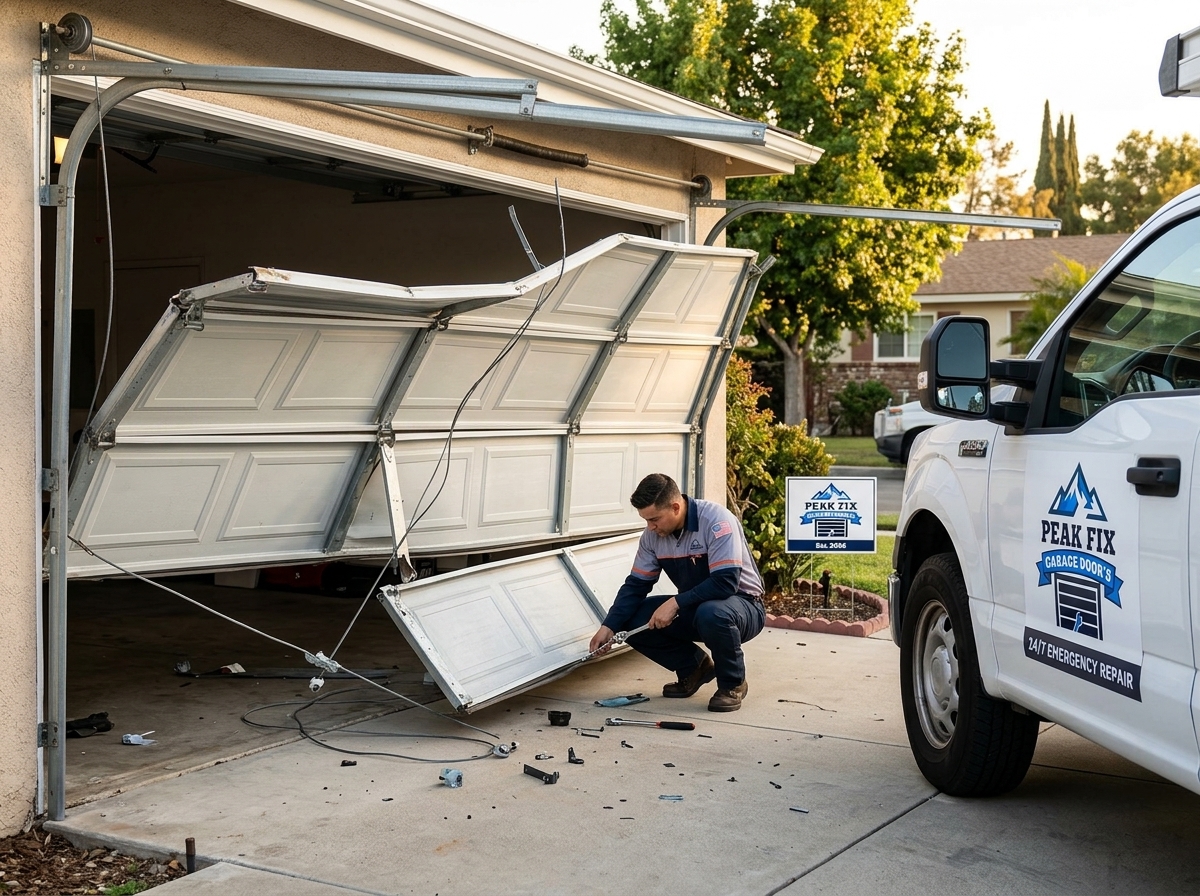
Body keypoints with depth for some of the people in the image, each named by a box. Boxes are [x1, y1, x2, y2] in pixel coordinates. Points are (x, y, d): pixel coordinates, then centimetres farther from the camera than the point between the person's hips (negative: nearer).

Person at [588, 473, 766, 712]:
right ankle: (694, 667, 9)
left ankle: (733, 684, -11)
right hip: (693, 610, 6)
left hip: (743, 604, -6)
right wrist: (609, 627, -11)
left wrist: (676, 603, -32)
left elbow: (726, 583, -31)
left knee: (711, 613, -40)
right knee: (632, 621, -13)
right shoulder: (653, 535, -5)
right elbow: (636, 585, 0)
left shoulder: (716, 521, -24)